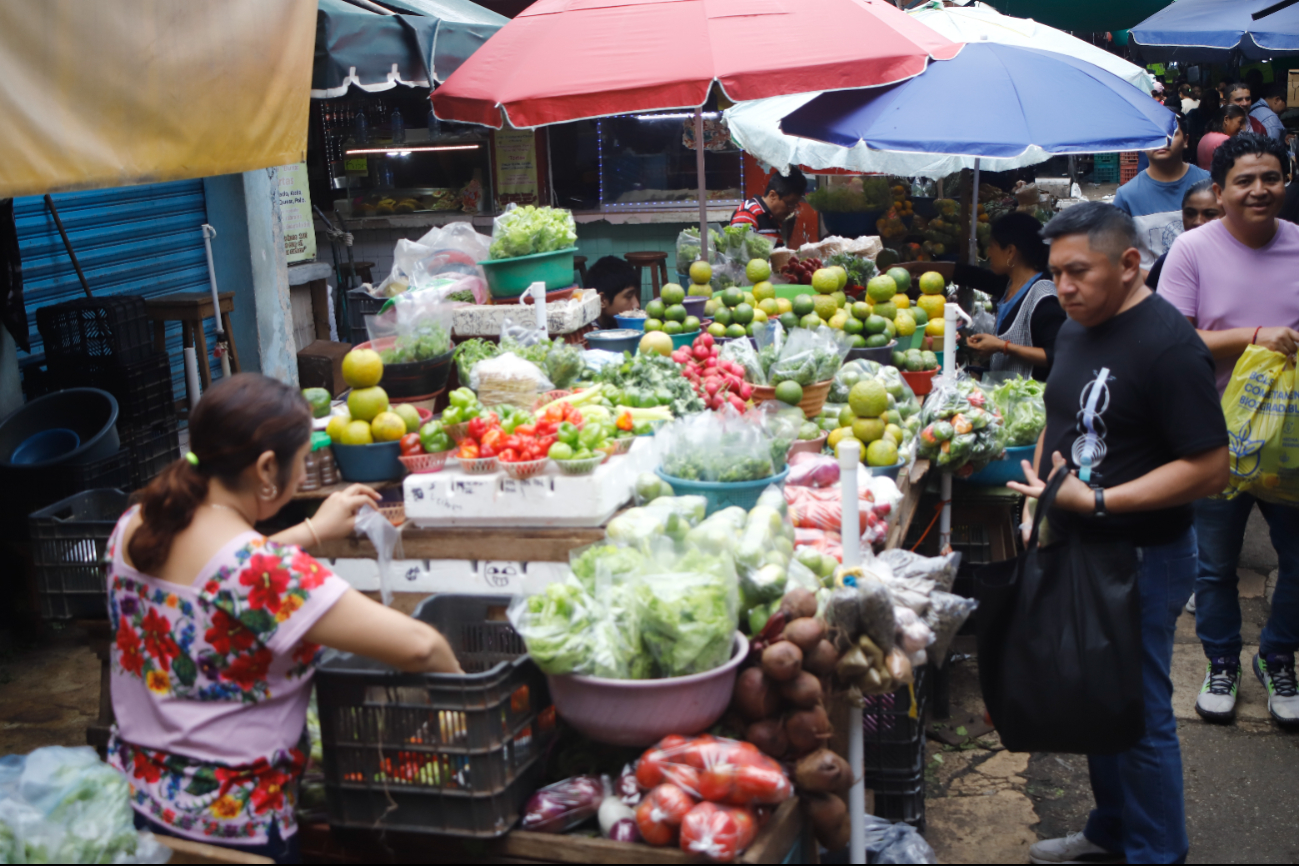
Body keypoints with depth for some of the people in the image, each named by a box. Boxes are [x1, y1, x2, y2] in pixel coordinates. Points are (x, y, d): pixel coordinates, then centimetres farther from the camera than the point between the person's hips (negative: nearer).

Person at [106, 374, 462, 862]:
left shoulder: (133, 527, -5)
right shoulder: (261, 570, -29)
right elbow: (415, 645, -29)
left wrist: (313, 530, 18)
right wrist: (456, 677, -9)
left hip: (132, 789, 8)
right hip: (226, 824, -7)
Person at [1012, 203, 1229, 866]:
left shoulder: (1168, 345, -19)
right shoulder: (1075, 330, 8)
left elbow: (1208, 469, -23)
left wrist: (1096, 501, -26)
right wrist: (1040, 494, 10)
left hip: (1142, 560, -8)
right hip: (1078, 550, 8)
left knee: (1139, 716, 3)